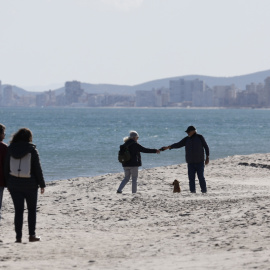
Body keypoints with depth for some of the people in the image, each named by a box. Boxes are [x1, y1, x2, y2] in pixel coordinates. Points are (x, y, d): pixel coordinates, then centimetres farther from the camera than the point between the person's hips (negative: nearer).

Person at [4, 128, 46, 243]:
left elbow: (6, 168, 4)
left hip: (14, 184, 2)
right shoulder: (32, 150, -8)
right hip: (30, 184, -2)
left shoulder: (10, 150, 0)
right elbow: (37, 168, -6)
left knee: (18, 210, 5)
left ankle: (18, 236, 1)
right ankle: (32, 235, 11)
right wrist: (42, 184, 1)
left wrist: (8, 183, 11)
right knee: (32, 209, 12)